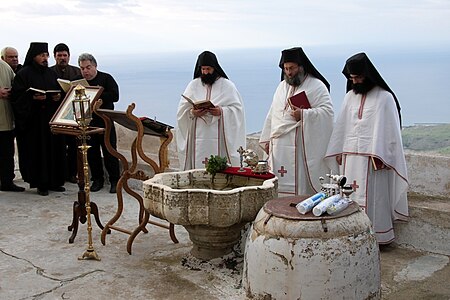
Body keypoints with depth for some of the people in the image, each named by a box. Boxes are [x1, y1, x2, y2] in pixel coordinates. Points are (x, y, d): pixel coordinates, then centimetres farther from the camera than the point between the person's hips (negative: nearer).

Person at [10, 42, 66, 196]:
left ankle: (54, 181, 13)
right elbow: (17, 96, -8)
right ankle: (41, 183, 5)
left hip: (51, 118, 5)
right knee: (37, 150, -3)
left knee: (53, 148, 4)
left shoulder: (51, 73, 14)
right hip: (33, 120, -5)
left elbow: (59, 91, 20)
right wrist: (33, 98, -21)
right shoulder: (23, 74, -3)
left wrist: (58, 97, -2)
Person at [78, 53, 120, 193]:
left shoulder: (106, 78, 1)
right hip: (87, 123, 4)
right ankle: (97, 179, 19)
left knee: (110, 152, -2)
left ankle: (115, 180, 7)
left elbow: (115, 96, -12)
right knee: (92, 153, 7)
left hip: (105, 122, -4)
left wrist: (98, 95, -20)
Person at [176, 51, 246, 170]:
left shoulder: (227, 85, 7)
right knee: (197, 170, -3)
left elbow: (237, 108, 0)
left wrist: (222, 112, -17)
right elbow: (182, 110, 9)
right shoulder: (193, 85, 13)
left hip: (220, 137, -2)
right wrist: (192, 112, -12)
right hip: (198, 138, 2)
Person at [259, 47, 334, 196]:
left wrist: (303, 114, -23)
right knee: (279, 186, 3)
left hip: (302, 147, -6)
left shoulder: (316, 86, -1)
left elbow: (327, 110, -11)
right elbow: (273, 114, 22)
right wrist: (267, 139, 17)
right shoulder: (282, 86, 19)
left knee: (300, 186, -7)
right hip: (279, 148, 6)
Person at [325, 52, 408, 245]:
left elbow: (388, 130, -9)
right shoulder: (350, 96, 11)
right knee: (351, 195, 6)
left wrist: (378, 156, -14)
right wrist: (339, 152, 12)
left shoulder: (384, 98, -6)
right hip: (350, 156, 5)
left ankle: (377, 235, 8)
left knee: (373, 197, -2)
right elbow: (342, 126, 15)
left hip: (372, 157, -5)